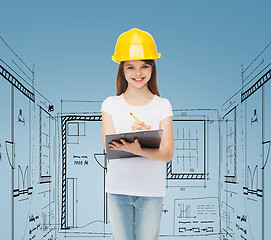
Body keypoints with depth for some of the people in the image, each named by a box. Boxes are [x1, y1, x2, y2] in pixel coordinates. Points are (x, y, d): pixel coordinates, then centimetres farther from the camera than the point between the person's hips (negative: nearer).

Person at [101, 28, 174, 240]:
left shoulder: (162, 106, 2)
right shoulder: (111, 105, 5)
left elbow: (167, 153, -7)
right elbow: (109, 147, -6)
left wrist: (136, 150, -27)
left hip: (151, 190, -1)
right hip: (118, 188, 1)